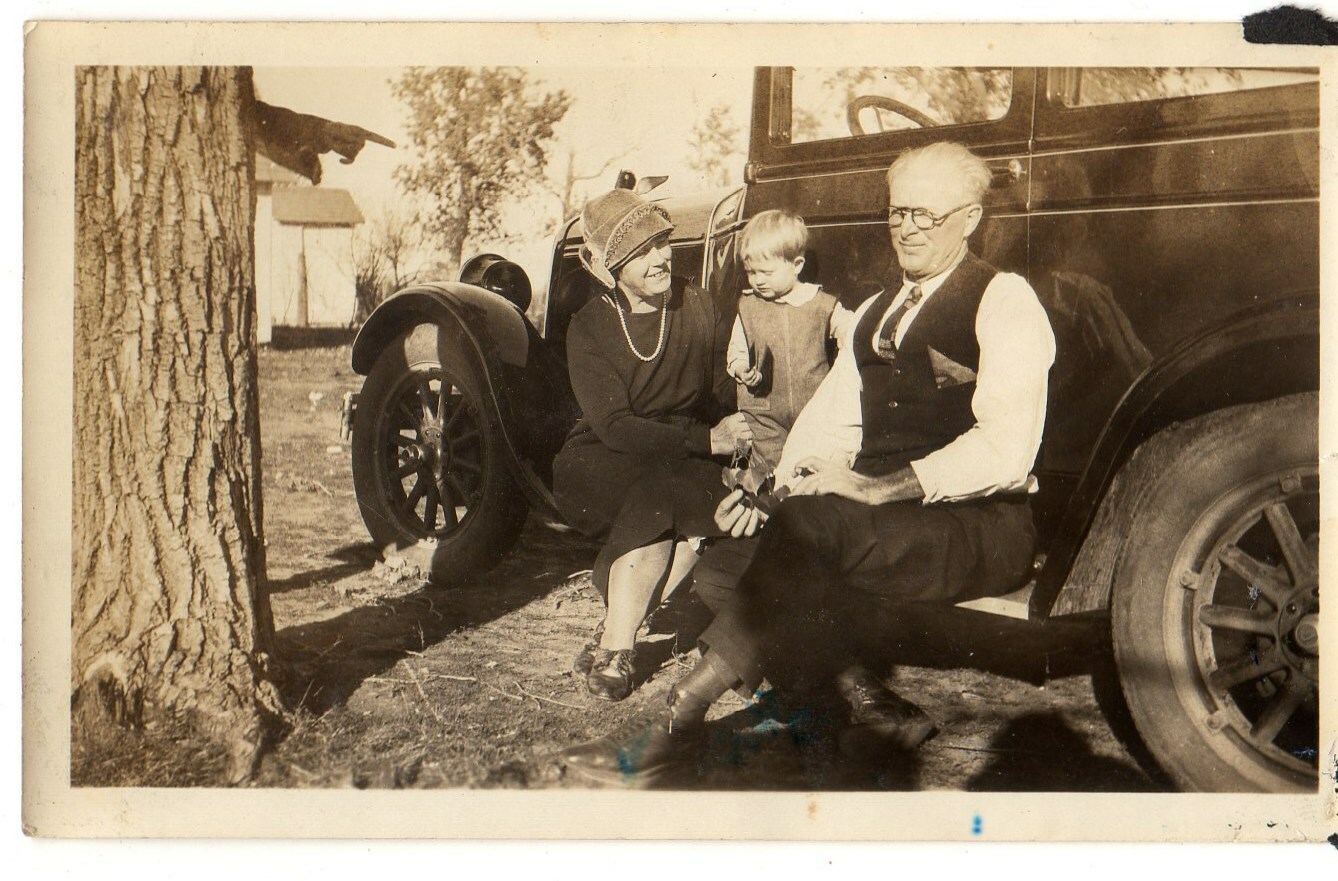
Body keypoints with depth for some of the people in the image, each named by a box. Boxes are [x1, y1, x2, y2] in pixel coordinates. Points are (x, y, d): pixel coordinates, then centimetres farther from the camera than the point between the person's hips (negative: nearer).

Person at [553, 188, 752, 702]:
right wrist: (705, 440, -24)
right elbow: (614, 427, -17)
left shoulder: (699, 307, 0)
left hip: (687, 465, 2)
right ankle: (617, 645, -29)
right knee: (665, 494, -34)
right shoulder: (589, 328, -6)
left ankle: (614, 639, -26)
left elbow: (727, 401, 4)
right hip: (603, 465, -2)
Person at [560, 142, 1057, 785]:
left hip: (978, 522, -7)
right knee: (732, 549, -17)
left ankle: (678, 719, -28)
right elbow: (828, 420, 15)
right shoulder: (874, 311, 21)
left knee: (811, 522, -33)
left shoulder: (1005, 302, -3)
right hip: (878, 515, 7)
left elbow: (1004, 450, -16)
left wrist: (880, 487, -22)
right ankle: (867, 705, -21)